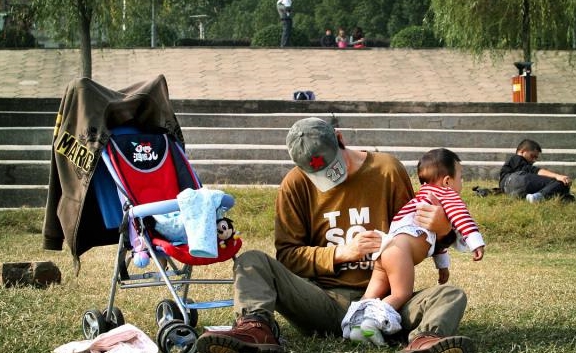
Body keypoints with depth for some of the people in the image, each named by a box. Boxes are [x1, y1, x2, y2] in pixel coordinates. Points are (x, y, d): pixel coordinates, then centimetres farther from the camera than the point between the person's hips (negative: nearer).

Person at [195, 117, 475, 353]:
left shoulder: (387, 171, 5)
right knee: (252, 261, -20)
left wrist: (439, 229, -11)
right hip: (324, 300, 0)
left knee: (452, 295, -25)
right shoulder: (296, 184, 5)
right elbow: (287, 255, 2)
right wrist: (341, 253, -13)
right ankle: (257, 328, -51)